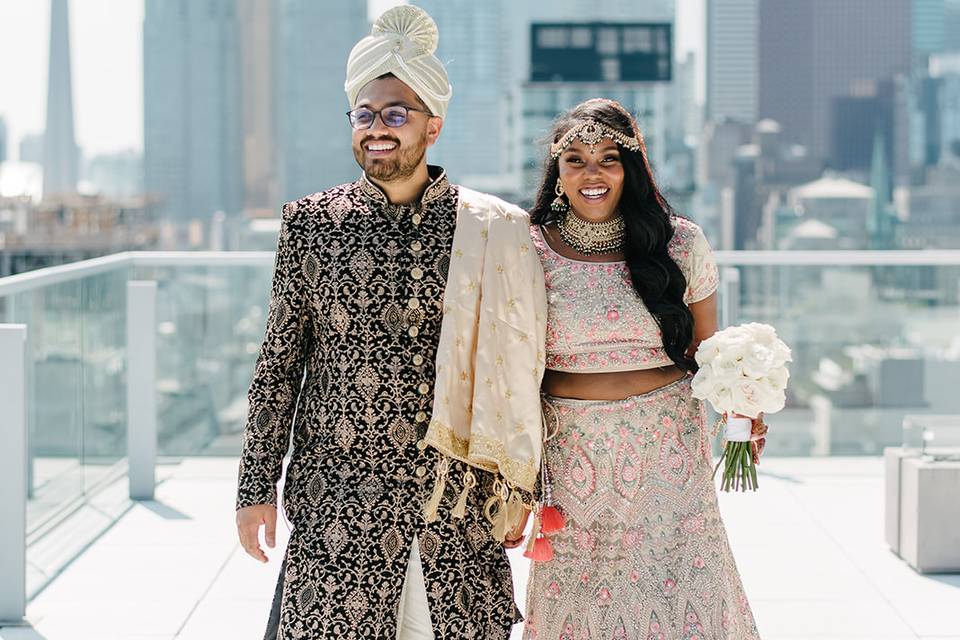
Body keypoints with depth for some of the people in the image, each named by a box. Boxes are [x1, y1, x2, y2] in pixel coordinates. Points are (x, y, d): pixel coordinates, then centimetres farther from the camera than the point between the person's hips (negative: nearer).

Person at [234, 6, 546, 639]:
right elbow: (278, 363, 6)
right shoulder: (310, 223, 3)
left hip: (455, 495, 0)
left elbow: (516, 369, 6)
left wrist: (518, 486, 3)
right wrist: (257, 486, 4)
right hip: (337, 500, 0)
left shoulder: (494, 231, 2)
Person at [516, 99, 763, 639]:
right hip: (572, 452, 0)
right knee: (582, 593, 3)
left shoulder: (680, 244, 0)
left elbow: (706, 349, 9)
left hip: (669, 450, 0)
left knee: (677, 593, 1)